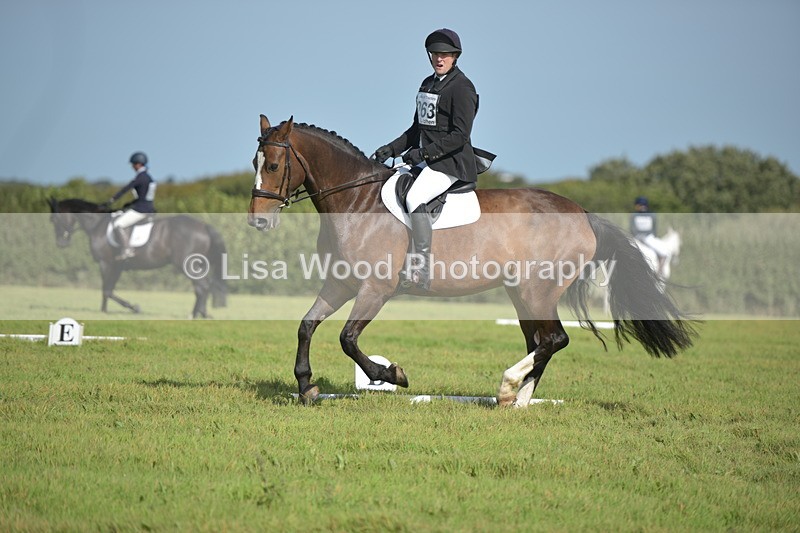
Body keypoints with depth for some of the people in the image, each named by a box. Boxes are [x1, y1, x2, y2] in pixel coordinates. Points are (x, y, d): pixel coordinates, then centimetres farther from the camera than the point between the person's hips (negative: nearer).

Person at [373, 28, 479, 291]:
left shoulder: (462, 87, -11)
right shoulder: (428, 84, 16)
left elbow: (460, 136, -18)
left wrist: (424, 152, -23)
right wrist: (391, 149, 11)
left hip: (452, 162, -10)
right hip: (426, 160, 10)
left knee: (414, 198, -31)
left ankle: (421, 271, -33)